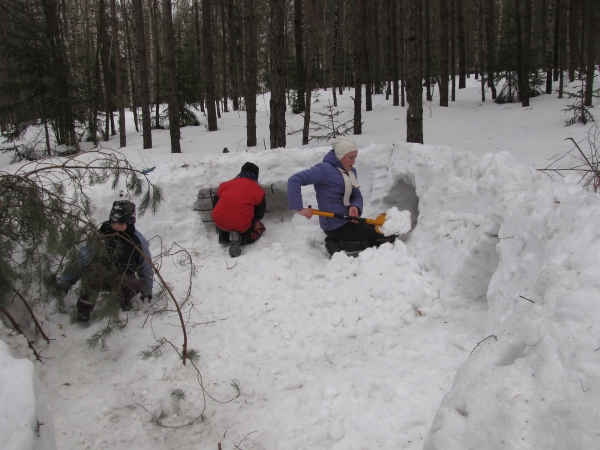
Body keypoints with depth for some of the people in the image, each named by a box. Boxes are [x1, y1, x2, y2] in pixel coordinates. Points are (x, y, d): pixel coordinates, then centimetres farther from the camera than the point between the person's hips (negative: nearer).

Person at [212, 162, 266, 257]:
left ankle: (224, 237, 10)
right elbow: (260, 213, 12)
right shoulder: (258, 190, 7)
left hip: (219, 222, 5)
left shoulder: (226, 184, 16)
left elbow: (215, 204, 22)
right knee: (260, 228, 25)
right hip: (241, 225, -5)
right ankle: (239, 239, -5)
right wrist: (253, 220, 35)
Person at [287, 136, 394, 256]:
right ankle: (341, 245, -8)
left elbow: (357, 196, 9)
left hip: (348, 220, 9)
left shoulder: (351, 171, 8)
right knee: (388, 237, -9)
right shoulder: (325, 169, -17)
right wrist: (299, 208, -28)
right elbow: (294, 180, -24)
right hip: (337, 226, -8)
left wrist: (355, 207, -15)